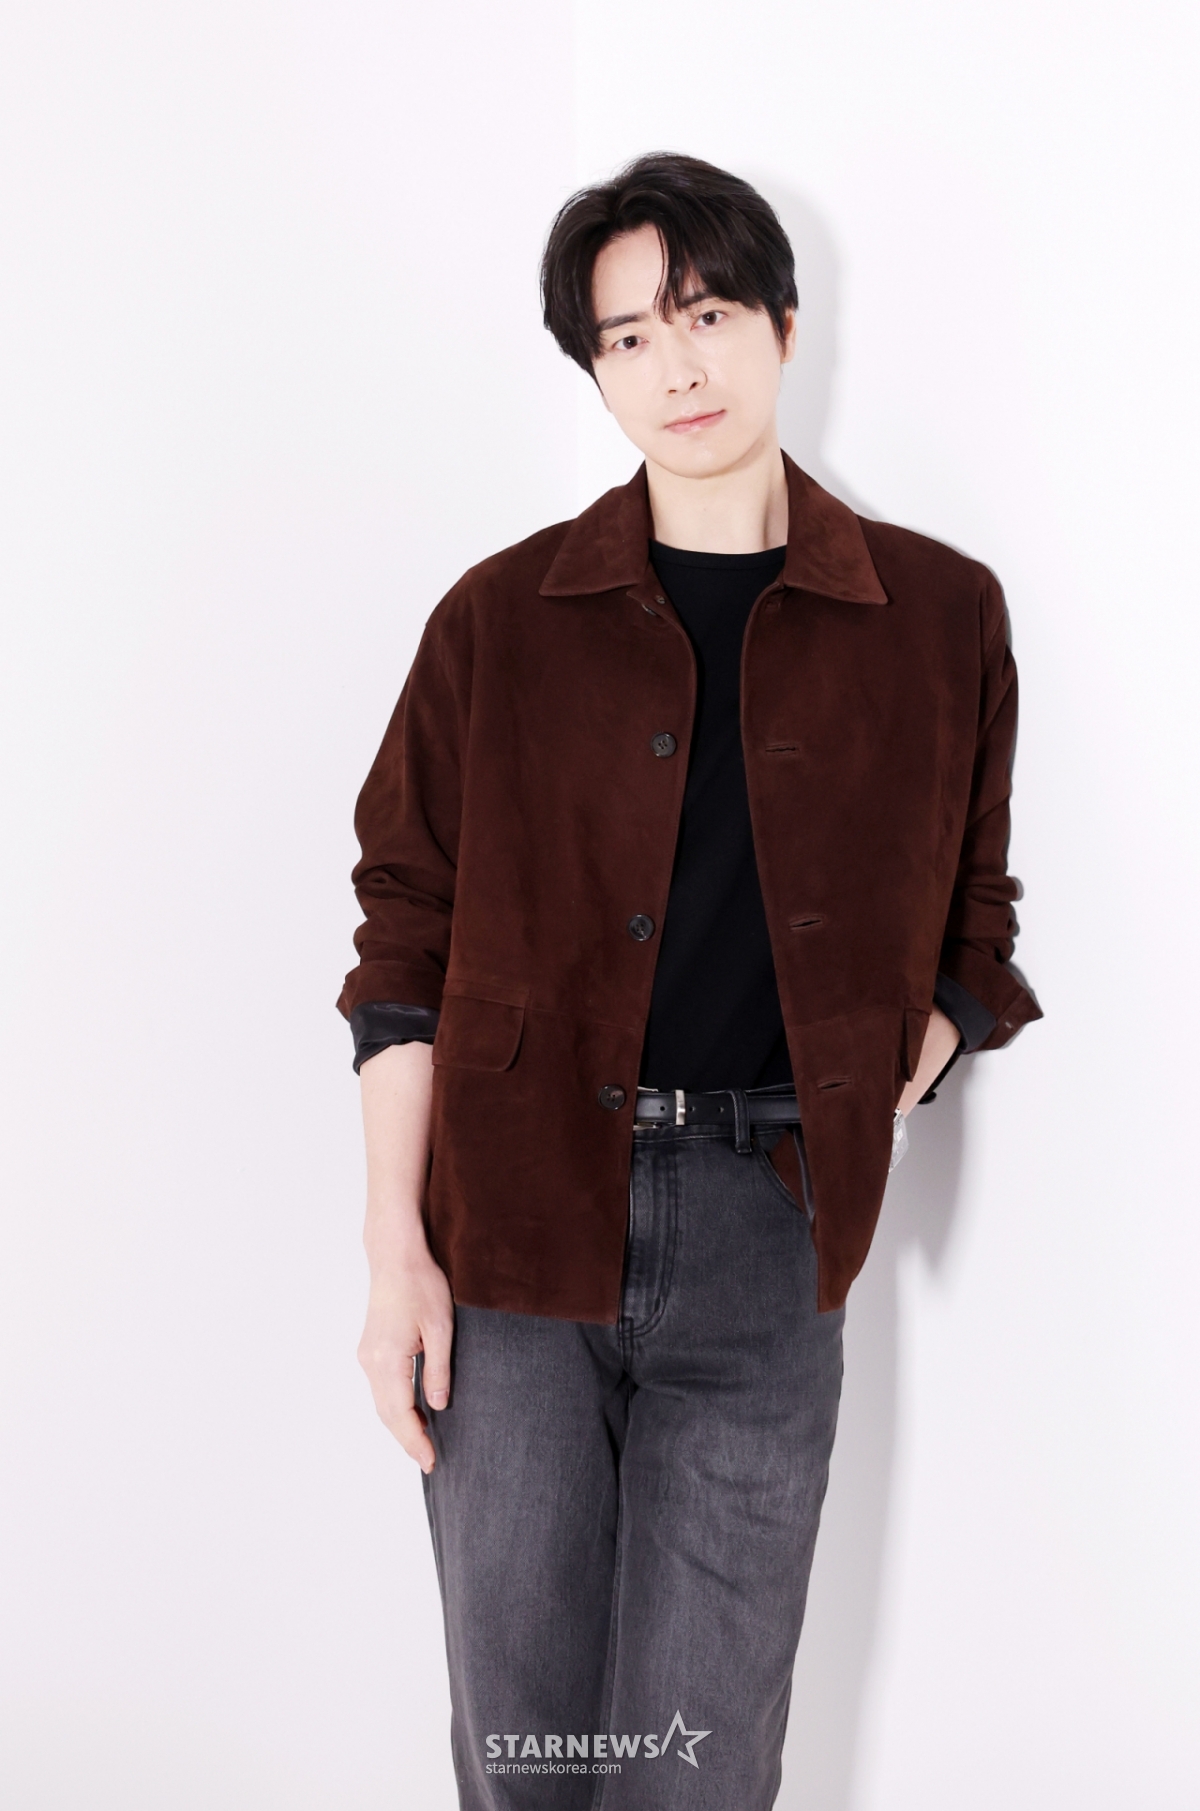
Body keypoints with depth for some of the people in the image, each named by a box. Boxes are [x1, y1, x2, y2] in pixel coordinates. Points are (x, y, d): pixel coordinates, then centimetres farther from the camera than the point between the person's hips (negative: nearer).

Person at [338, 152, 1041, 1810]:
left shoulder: (941, 618, 4)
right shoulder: (502, 619, 3)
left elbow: (970, 921, 14)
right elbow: (407, 940, 4)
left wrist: (876, 1111, -1)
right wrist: (396, 1255, -2)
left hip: (765, 1235, 0)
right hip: (512, 1226, 1)